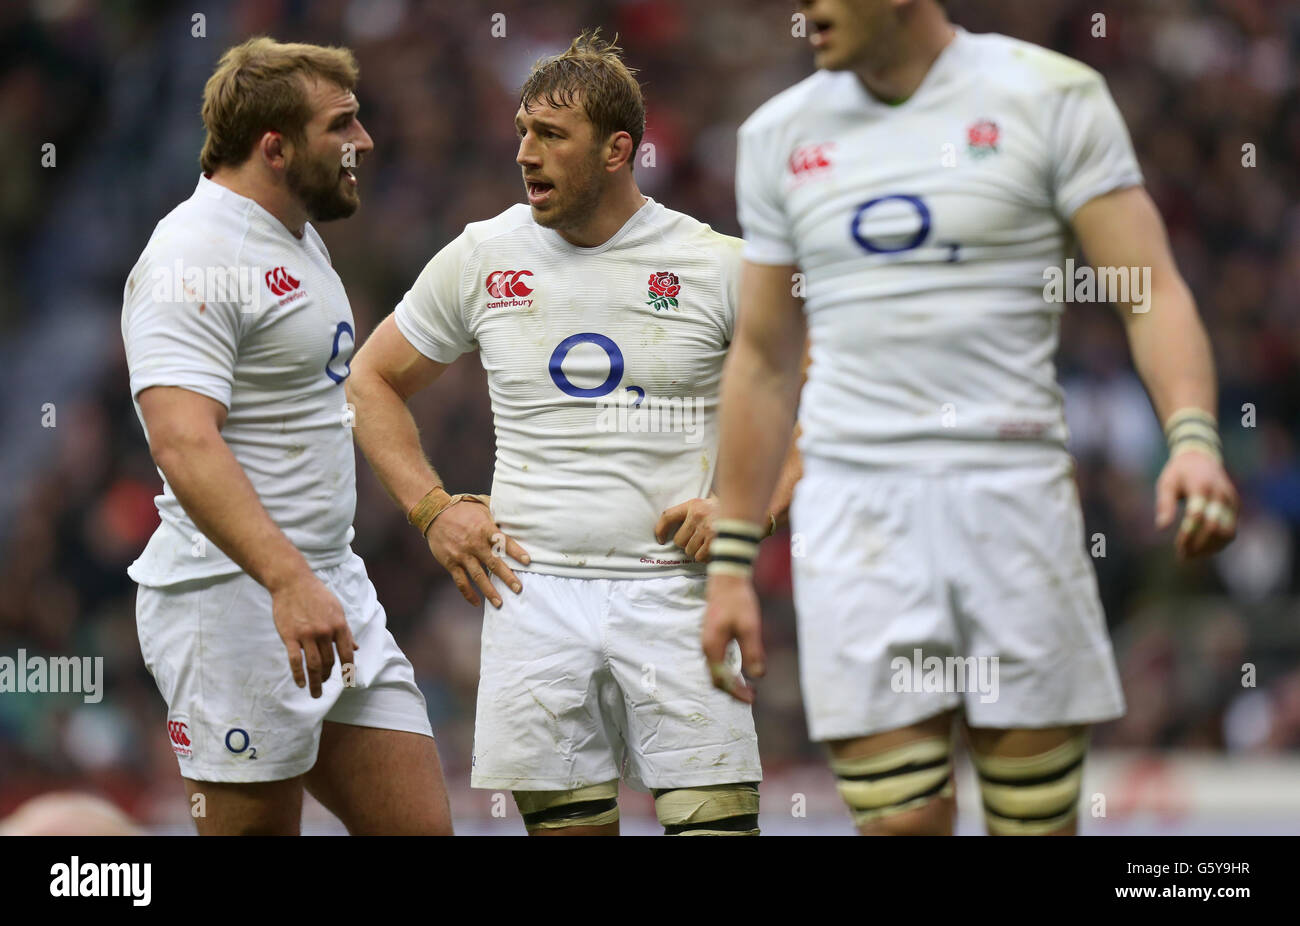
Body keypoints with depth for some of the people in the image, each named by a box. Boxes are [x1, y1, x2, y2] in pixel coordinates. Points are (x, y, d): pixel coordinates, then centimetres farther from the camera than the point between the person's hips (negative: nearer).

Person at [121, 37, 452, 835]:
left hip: (331, 594, 9)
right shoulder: (197, 258, -15)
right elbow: (183, 444, -27)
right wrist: (288, 580, -38)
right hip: (235, 598, -9)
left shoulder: (300, 239, 18)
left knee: (421, 827, 3)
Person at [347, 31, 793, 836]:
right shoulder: (481, 258, 7)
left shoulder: (717, 265, 0)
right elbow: (374, 381, 19)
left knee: (717, 815, -10)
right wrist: (433, 508, 7)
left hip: (672, 586, -2)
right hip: (536, 586, 2)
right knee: (567, 821, 0)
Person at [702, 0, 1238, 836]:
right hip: (852, 507, 2)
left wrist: (1193, 438, -23)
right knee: (901, 819, -7)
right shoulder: (779, 136, 12)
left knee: (1036, 814, -2)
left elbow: (1152, 288, -5)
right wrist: (730, 562, 16)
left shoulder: (1050, 96, 1)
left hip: (1013, 486, -2)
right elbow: (763, 357, 18)